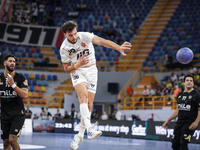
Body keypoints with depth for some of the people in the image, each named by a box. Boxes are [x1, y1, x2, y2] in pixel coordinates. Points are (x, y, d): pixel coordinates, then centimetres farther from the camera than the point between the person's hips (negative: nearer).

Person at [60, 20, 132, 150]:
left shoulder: (84, 36, -13)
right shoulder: (64, 48, -7)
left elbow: (101, 41, -29)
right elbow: (67, 70, -2)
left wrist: (118, 47, -44)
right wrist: (78, 64, -23)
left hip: (91, 70, 1)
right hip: (77, 72, -1)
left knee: (89, 104, -3)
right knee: (83, 96, -29)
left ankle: (80, 135, 10)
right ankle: (89, 129, -41)